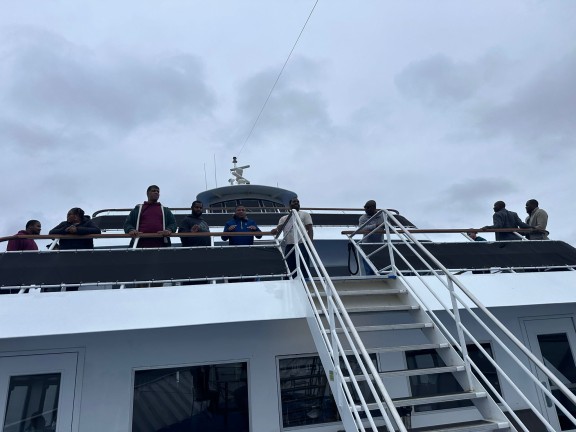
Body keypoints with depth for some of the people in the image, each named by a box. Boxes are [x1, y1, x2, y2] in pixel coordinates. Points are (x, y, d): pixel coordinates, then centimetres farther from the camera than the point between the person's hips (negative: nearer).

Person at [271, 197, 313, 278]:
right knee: (290, 270, 5)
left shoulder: (305, 214, 11)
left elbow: (310, 229, 1)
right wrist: (275, 231, -16)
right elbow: (278, 229, 10)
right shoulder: (284, 218, 22)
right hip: (289, 247, 4)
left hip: (301, 246, -4)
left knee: (303, 271, -9)